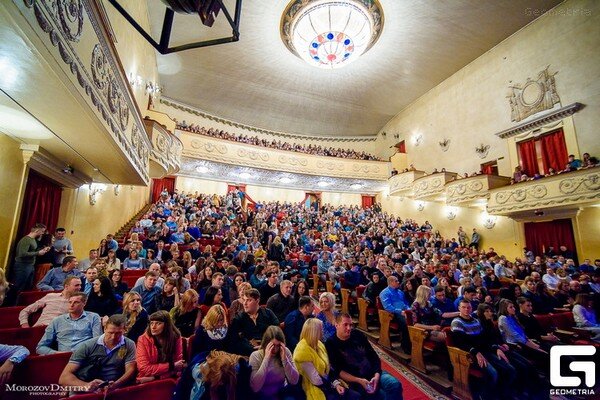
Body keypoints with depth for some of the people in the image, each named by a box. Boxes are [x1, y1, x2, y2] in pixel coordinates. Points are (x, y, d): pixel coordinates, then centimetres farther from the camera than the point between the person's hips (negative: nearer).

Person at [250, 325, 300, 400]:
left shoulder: (285, 352, -8)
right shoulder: (255, 356, -14)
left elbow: (294, 381, -11)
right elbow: (255, 388, -22)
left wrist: (284, 358, -22)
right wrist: (266, 359, -27)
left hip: (283, 393, 2)